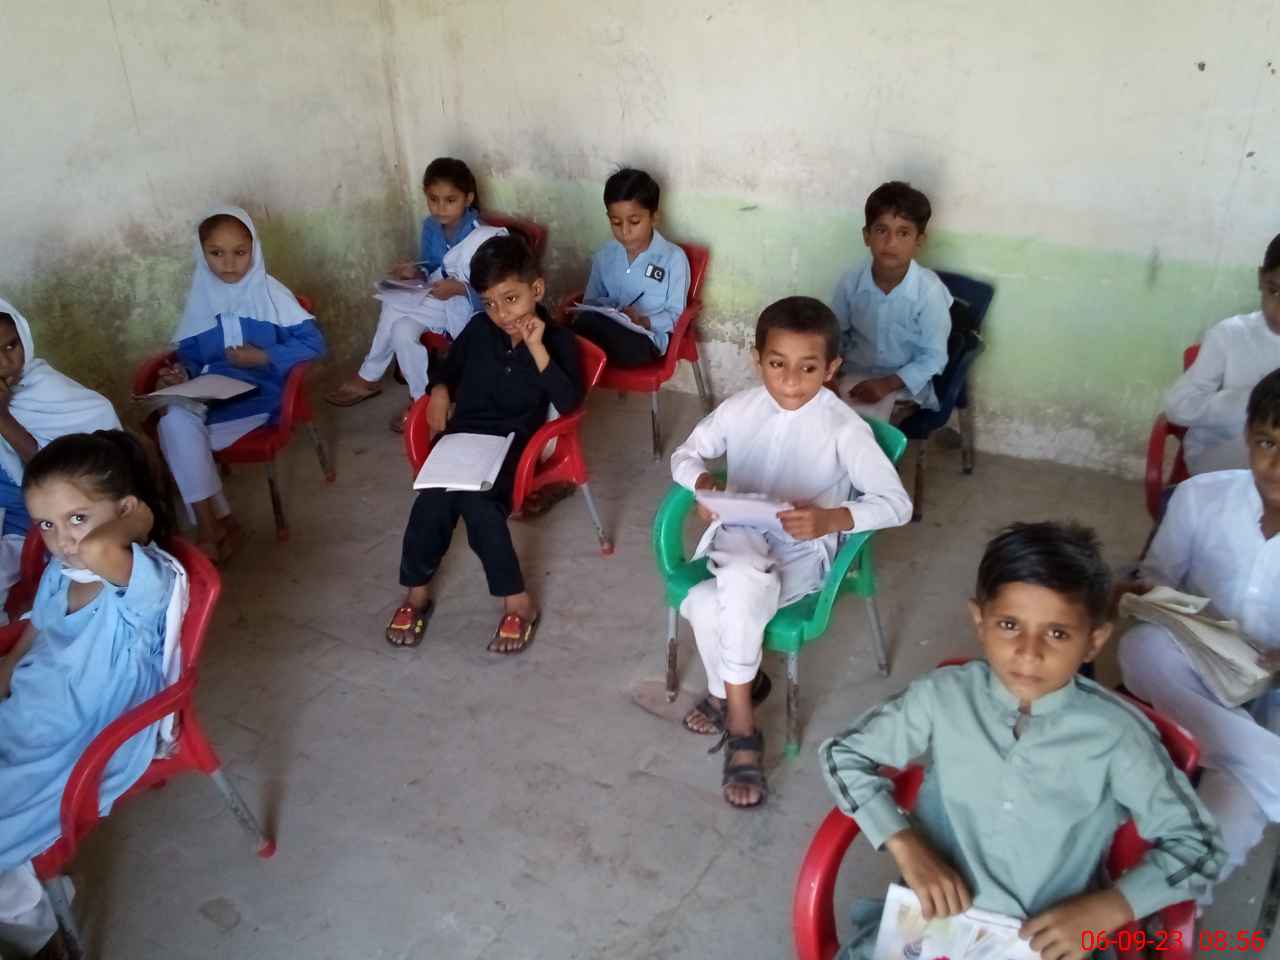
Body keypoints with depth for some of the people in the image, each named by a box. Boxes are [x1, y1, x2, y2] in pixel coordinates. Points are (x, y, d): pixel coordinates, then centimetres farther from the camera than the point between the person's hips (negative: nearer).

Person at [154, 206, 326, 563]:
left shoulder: (269, 292, -3)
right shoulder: (201, 297, 10)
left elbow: (314, 342, -8)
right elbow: (190, 352, 12)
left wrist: (262, 357, -15)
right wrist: (182, 372, -11)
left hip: (258, 394, -5)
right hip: (211, 393, 5)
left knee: (181, 424, -25)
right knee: (173, 420, -26)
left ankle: (209, 527, -13)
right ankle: (216, 522, -17)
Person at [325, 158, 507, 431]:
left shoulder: (485, 238, -17)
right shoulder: (430, 227, 2)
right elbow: (430, 270, 13)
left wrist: (460, 288, -30)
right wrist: (416, 273, -9)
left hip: (468, 308, -7)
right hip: (436, 302, 7)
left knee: (393, 306, -21)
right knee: (402, 330, -21)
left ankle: (369, 378, -1)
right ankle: (421, 398, 0)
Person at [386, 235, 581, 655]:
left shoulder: (557, 341, -3)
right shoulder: (478, 329, 8)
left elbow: (568, 401, -17)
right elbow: (449, 366, 26)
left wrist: (537, 348, -21)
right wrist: (439, 391, 4)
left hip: (510, 443, -3)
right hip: (463, 433, 4)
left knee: (477, 501, -31)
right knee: (434, 499, -25)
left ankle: (517, 601, -15)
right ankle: (416, 592, -4)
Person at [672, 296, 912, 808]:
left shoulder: (844, 428, -15)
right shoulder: (741, 406, -4)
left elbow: (898, 504, -17)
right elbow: (685, 454, 7)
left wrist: (830, 519, -34)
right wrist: (703, 483, -17)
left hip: (802, 552, -3)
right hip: (739, 534, 4)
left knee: (710, 607, -30)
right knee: (744, 572, -33)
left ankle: (726, 691, -2)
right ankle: (740, 696, -6)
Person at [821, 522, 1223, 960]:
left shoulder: (1116, 733, -10)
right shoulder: (943, 696, -6)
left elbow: (1198, 845, -1)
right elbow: (842, 753, 2)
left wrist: (1102, 911, -14)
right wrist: (907, 847, -10)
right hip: (934, 921, 0)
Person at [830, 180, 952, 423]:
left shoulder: (929, 291, -19)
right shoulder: (851, 282, -9)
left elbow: (934, 358, -13)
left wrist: (888, 384, -23)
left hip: (906, 384, -3)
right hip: (855, 376, 3)